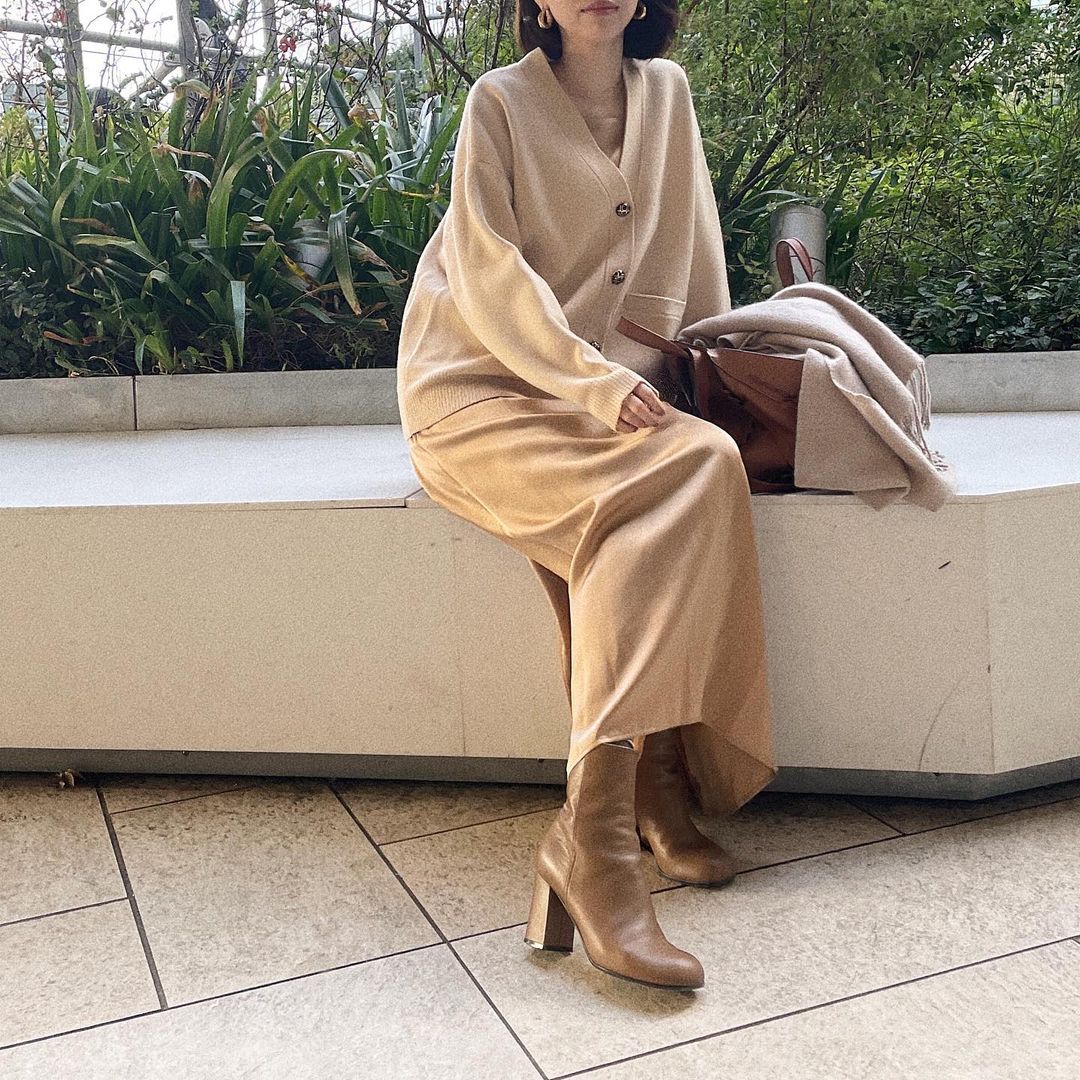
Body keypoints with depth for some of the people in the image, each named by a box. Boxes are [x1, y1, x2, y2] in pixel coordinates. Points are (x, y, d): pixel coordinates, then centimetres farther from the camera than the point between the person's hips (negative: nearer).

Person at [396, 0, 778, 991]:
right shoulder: (500, 102, -1)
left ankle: (657, 785, -24)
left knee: (705, 465, -28)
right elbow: (492, 277, -11)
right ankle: (597, 834, -35)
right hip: (481, 388, -5)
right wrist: (598, 383, -22)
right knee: (688, 470, -31)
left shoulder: (667, 92, 14)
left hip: (609, 388, 5)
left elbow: (697, 246, 18)